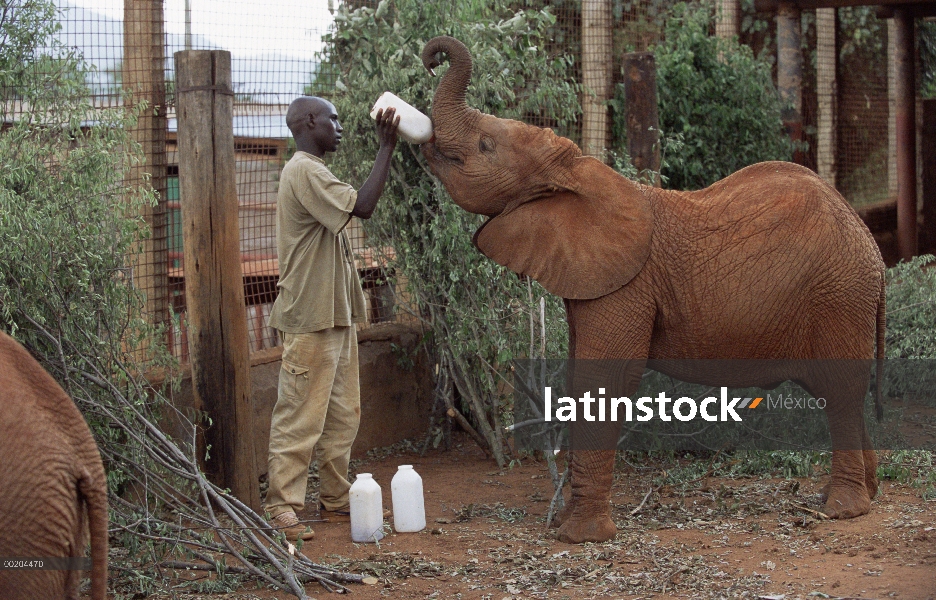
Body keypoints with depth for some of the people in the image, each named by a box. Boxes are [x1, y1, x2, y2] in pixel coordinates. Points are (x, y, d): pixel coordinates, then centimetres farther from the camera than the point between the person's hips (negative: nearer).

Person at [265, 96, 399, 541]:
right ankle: (282, 507, -3)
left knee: (342, 414, 13)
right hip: (311, 320, -11)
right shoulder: (305, 171, -15)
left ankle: (335, 498, 21)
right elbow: (362, 206, -25)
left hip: (335, 316, 11)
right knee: (301, 417, -7)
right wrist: (386, 148, -21)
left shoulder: (313, 171, 19)